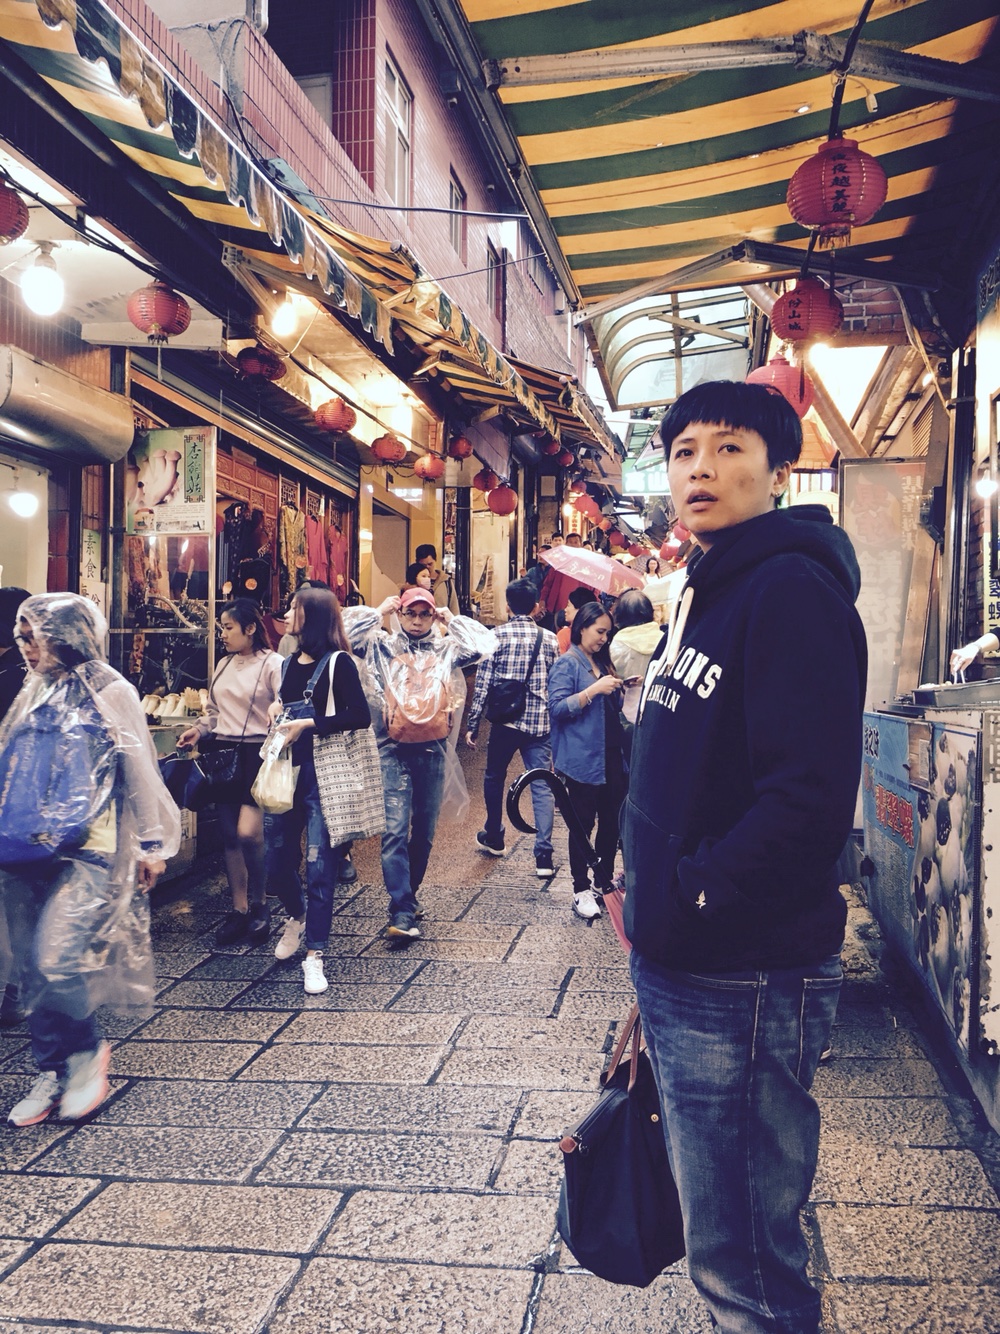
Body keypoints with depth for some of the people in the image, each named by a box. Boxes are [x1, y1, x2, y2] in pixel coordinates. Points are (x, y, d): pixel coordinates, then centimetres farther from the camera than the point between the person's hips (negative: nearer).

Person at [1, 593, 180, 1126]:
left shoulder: (111, 693, -4)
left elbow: (140, 772, -3)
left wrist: (151, 844, -2)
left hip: (89, 847, -6)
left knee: (57, 955, -15)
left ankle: (87, 1050, 9)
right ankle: (53, 1071, 20)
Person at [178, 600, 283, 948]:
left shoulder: (273, 664, -7)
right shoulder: (224, 664, 14)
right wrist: (198, 730, 4)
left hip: (256, 755, -7)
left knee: (248, 833, -14)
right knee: (229, 835, 8)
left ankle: (259, 905, 7)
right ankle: (239, 909, 18)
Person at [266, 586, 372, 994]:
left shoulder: (337, 662, -8)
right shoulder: (289, 664, 14)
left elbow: (360, 716, -16)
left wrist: (309, 724, -18)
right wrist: (277, 709, 5)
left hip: (322, 774, -6)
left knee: (319, 865, -3)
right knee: (276, 861, 11)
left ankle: (314, 956, 5)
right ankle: (297, 917, 40)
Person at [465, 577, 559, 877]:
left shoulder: (497, 635, -3)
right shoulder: (549, 638, 5)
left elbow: (483, 682, -5)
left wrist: (472, 724, 0)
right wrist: (554, 721, 20)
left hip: (504, 721, -1)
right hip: (539, 723, 1)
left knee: (494, 778, 20)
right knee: (542, 787, 1)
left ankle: (493, 837, 34)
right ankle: (544, 855, -5)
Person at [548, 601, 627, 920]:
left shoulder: (602, 662, 16)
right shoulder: (567, 664, -6)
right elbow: (557, 707, -17)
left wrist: (620, 690, 6)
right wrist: (594, 690, -22)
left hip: (611, 755, 7)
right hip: (583, 759, -7)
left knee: (612, 819, 11)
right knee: (583, 824, 1)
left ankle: (604, 880, 25)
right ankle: (581, 891, 10)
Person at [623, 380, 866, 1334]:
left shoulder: (790, 590, -16)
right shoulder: (707, 592, 15)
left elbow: (808, 800, -26)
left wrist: (685, 902, -16)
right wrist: (644, 892, 9)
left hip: (743, 984, -9)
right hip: (677, 970, 10)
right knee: (717, 1227, 25)